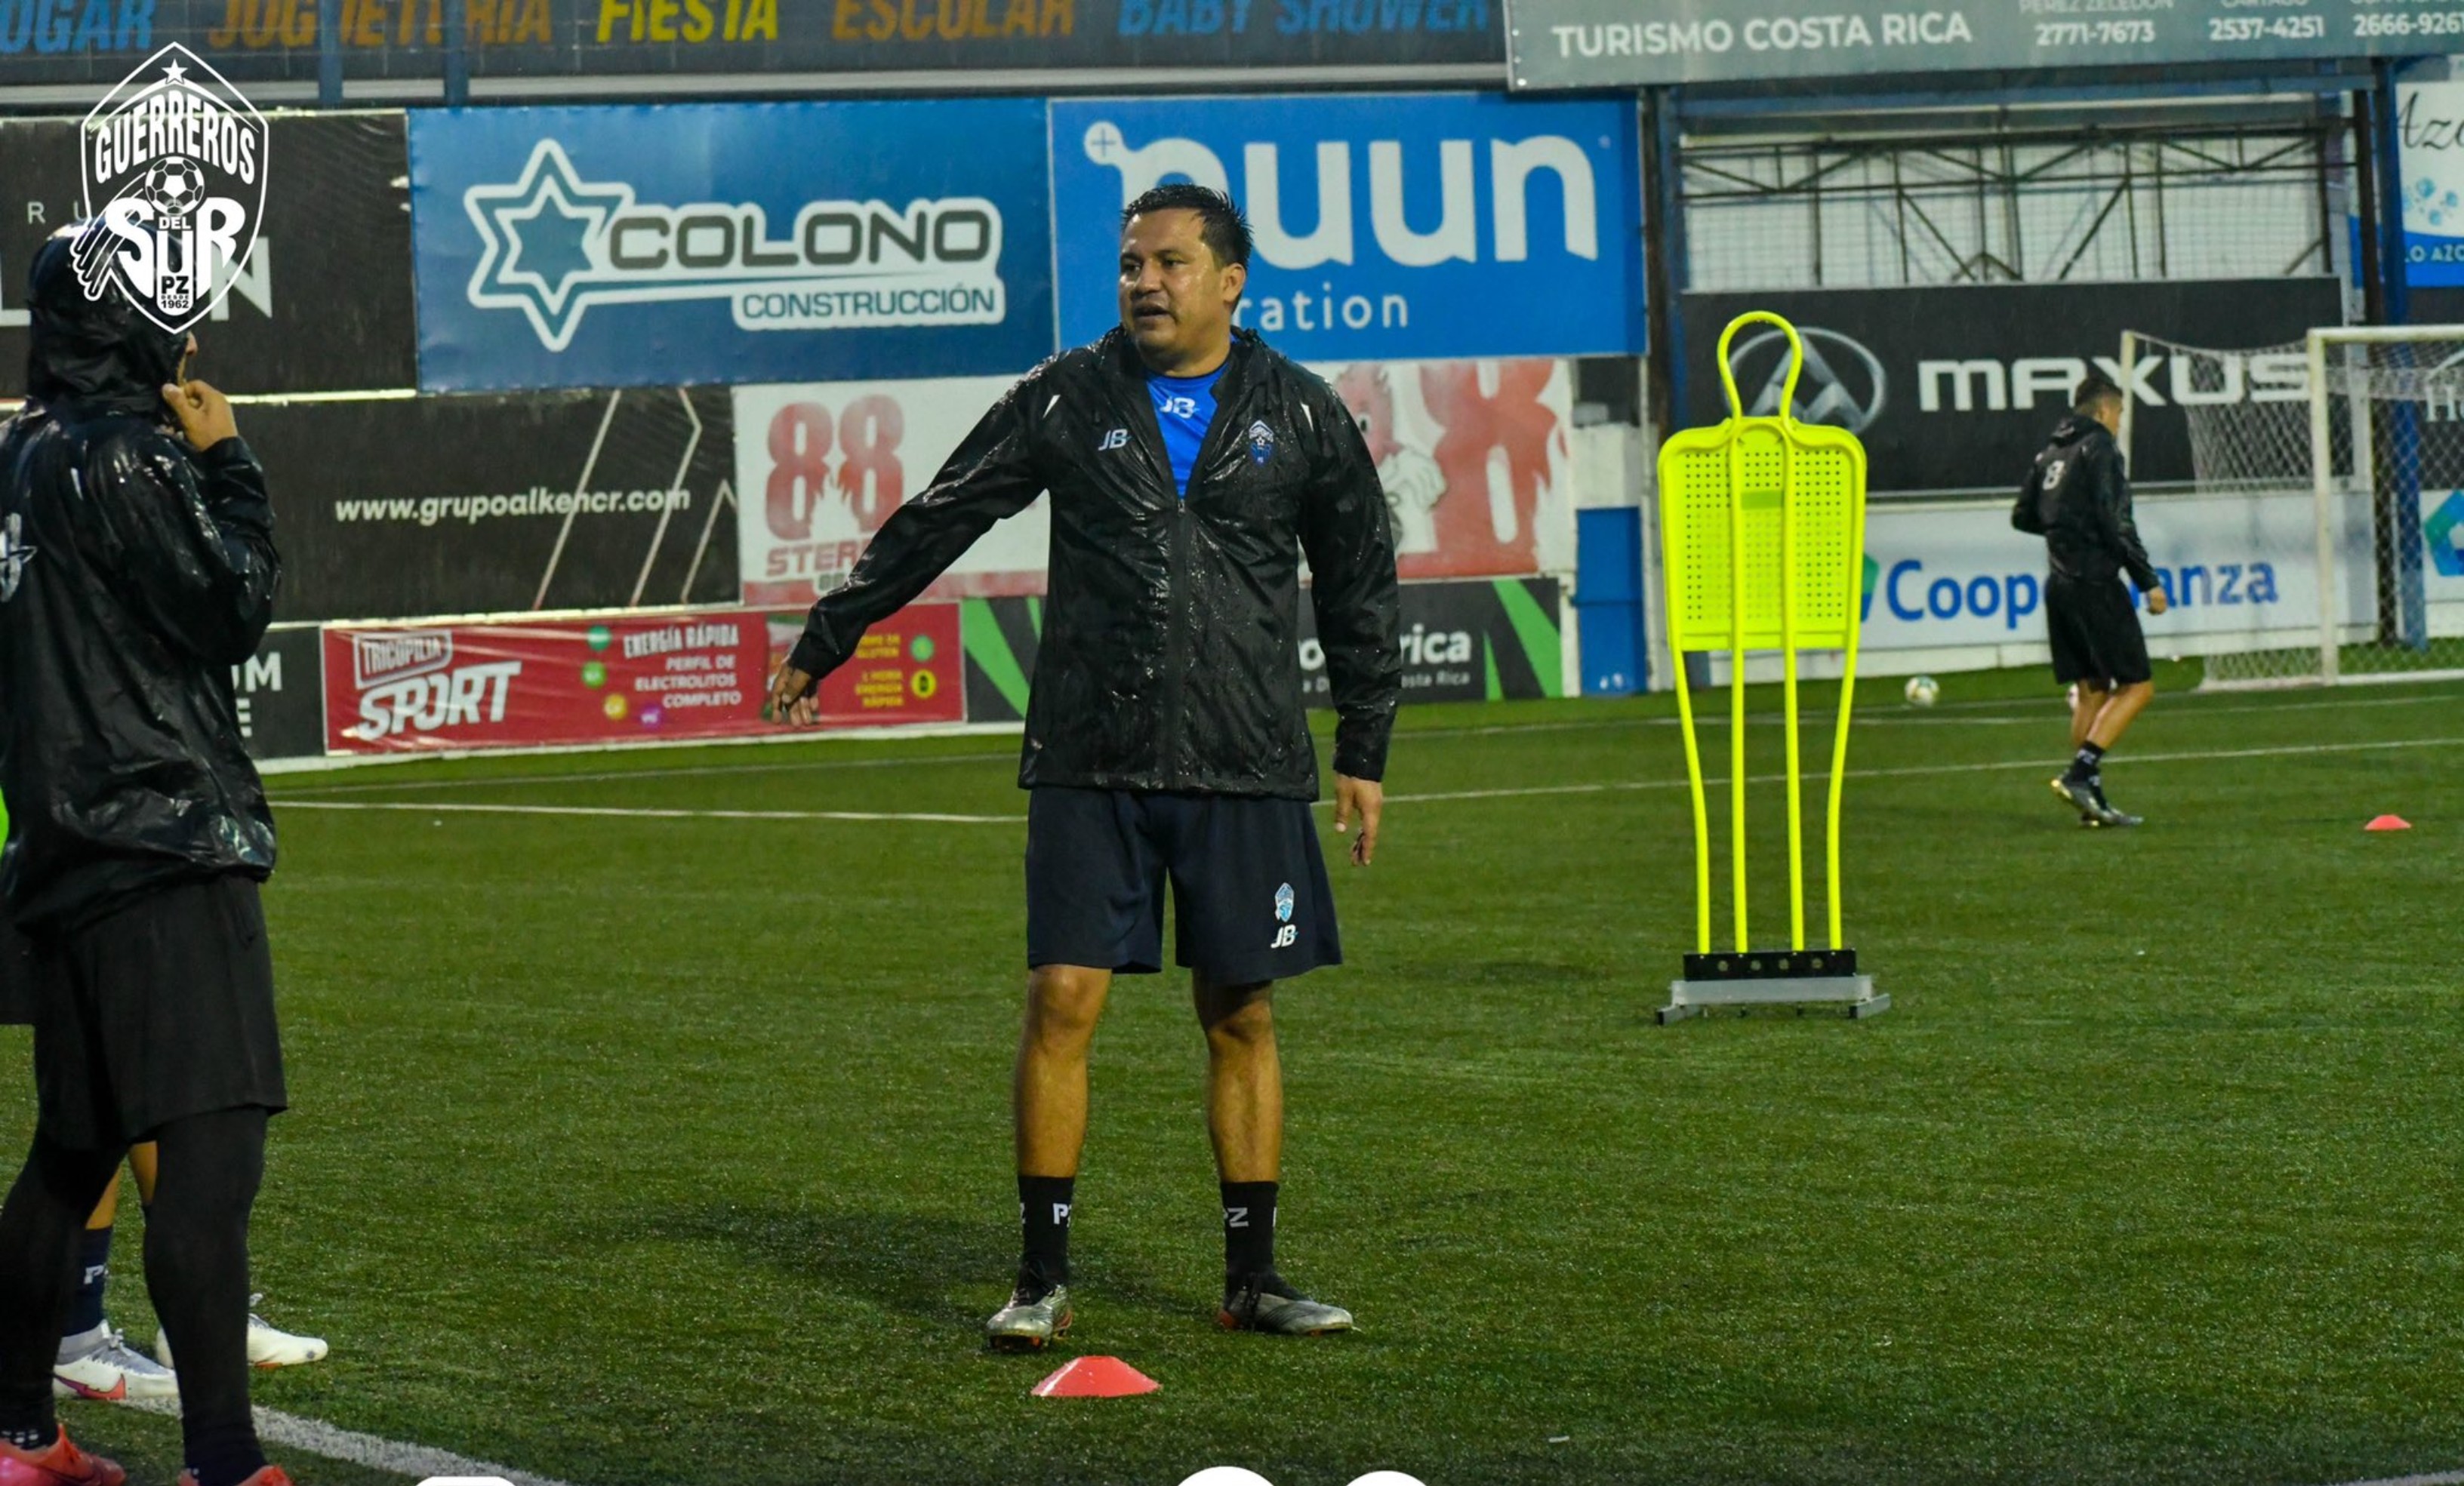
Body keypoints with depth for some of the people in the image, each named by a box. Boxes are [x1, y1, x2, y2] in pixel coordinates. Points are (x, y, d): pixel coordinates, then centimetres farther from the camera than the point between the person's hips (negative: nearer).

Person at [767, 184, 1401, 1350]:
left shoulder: (1300, 414, 6)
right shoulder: (1066, 401, 4)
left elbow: (1359, 587, 14)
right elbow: (931, 526, 11)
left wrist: (1364, 751, 14)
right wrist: (823, 643, 13)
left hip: (1245, 771, 1)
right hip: (1088, 766, 0)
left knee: (1242, 1016, 5)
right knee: (1062, 1003, -6)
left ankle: (1252, 1278, 14)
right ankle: (1042, 1278, 1)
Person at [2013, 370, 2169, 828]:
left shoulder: (2050, 453, 15)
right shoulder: (2099, 448, -9)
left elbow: (2023, 516, 20)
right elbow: (2115, 521, -17)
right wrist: (2147, 581, -14)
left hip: (2059, 583, 8)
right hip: (2095, 581, -8)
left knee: (2091, 690, 12)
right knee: (2137, 686, -5)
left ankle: (2092, 801, 8)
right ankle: (2080, 773, -19)